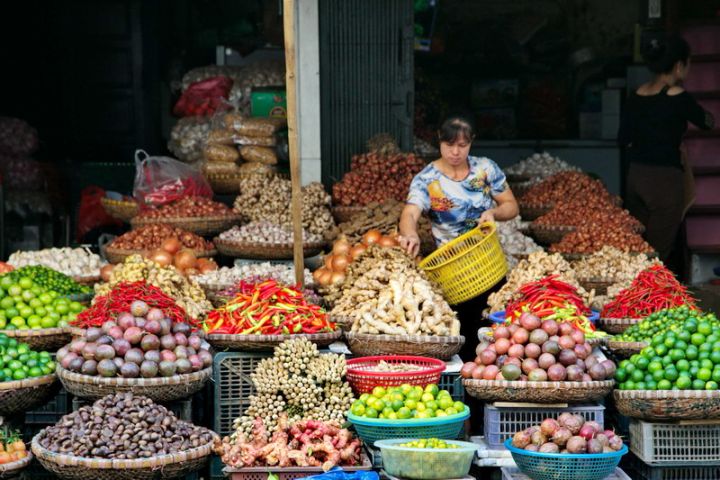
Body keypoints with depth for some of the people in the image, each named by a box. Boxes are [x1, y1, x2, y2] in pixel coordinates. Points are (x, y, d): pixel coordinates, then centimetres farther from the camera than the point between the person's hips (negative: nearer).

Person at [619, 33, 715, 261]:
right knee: (658, 254, 0)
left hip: (636, 175, 7)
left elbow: (624, 138, 11)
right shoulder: (677, 97, -14)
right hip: (664, 180, -6)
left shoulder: (637, 95, 5)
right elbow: (708, 122, 2)